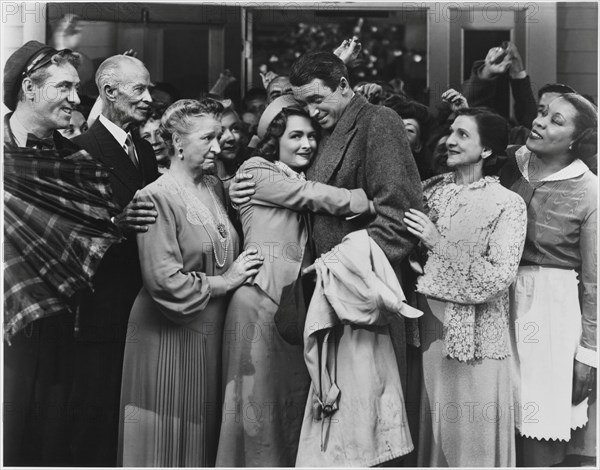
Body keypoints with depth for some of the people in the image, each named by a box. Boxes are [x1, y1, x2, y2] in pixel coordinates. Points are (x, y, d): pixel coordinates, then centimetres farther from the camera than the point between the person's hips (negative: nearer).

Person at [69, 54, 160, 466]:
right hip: (102, 307, -7)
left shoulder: (146, 151, 16)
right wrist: (117, 223, -29)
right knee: (97, 413, 0)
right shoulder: (81, 150, -9)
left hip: (143, 304, 7)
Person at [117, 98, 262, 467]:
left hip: (213, 332, 7)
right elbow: (164, 280, -20)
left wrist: (242, 269, 2)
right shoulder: (158, 197, -15)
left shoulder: (215, 187, 9)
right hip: (171, 338, -7)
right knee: (170, 440, 4)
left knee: (207, 433, 13)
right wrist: (224, 282, -12)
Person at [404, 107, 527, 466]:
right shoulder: (433, 190, 8)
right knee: (434, 431, 11)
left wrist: (439, 243, -15)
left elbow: (501, 276, -15)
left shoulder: (508, 204, -5)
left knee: (474, 434, 1)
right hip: (430, 326, 4)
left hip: (475, 335, -4)